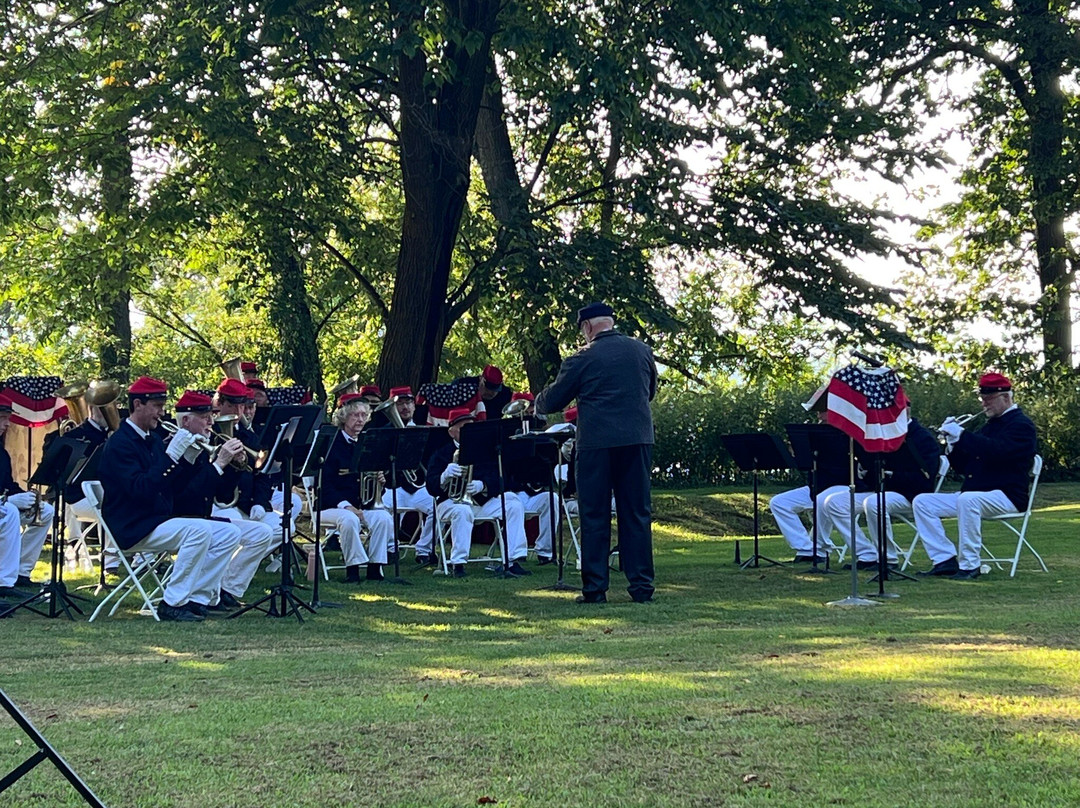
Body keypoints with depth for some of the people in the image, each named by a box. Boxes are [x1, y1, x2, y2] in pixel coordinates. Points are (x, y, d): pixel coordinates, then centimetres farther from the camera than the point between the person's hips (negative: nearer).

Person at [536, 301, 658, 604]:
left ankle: (594, 587, 3)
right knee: (637, 514, 8)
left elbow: (553, 401, 1)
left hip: (597, 443, -3)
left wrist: (537, 403, 23)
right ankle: (641, 585, 6)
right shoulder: (642, 351, 6)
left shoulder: (583, 358, -7)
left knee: (594, 516, 4)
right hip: (638, 440, 4)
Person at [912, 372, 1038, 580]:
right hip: (973, 494, 9)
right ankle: (945, 560, -12)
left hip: (1006, 496, -9)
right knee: (922, 502, -4)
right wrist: (952, 442, 2)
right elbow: (963, 467, 20)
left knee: (968, 499, -39)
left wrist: (962, 435, -22)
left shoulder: (1021, 425, -4)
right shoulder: (988, 426, 23)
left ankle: (970, 566, -32)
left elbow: (997, 451, -25)